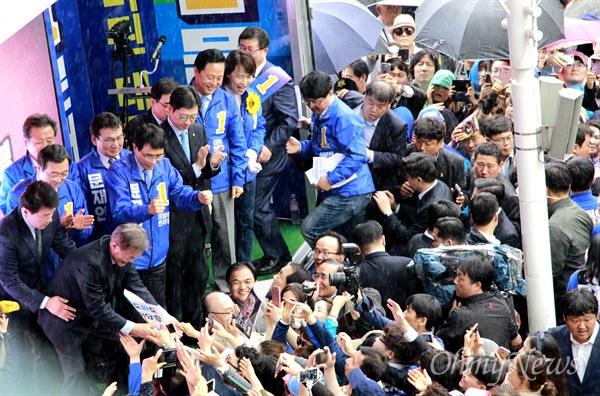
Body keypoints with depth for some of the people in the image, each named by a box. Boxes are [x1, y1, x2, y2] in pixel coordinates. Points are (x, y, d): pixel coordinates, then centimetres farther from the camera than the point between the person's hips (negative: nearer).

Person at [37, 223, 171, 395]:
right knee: (76, 372, -3)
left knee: (118, 355, 9)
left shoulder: (122, 252, -14)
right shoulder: (89, 261, -38)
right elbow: (98, 308, -34)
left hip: (93, 317, 8)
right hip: (67, 321, -8)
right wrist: (132, 328, -34)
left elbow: (137, 286, -9)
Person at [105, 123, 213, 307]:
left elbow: (180, 194, 1)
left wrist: (199, 198, -22)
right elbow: (119, 213, -22)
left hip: (158, 257, 5)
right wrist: (148, 210, -41)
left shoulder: (165, 166, 5)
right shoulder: (119, 170, -13)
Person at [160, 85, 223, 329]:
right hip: (174, 220, -7)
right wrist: (196, 167, -27)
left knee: (198, 274, 16)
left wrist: (213, 164, -9)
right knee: (174, 277, 4)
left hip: (198, 217, 7)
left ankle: (195, 327, 29)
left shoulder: (199, 131, 7)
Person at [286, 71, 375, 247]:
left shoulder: (343, 118, -18)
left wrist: (330, 179, -26)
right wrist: (300, 146, 4)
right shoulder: (318, 115, 13)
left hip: (349, 192, -10)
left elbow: (357, 156, -25)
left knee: (309, 229, -16)